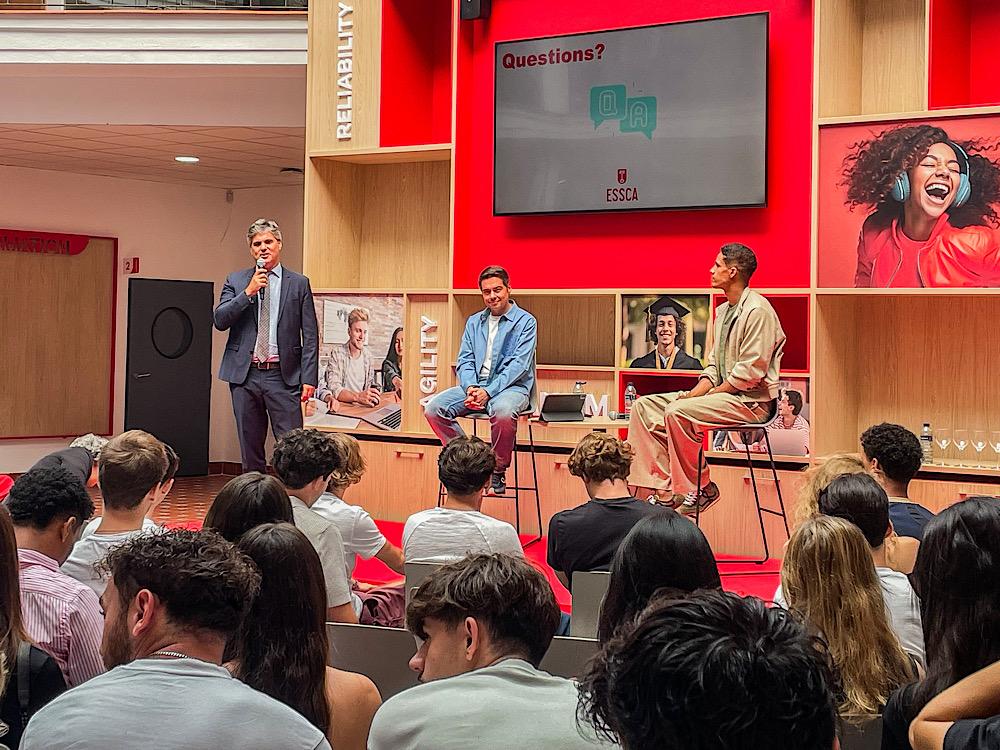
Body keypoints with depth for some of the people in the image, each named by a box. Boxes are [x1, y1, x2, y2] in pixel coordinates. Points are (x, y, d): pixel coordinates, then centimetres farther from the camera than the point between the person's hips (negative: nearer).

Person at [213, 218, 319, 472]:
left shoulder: (299, 284, 5)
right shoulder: (236, 280, 10)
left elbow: (310, 336, 3)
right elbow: (220, 321, -1)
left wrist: (309, 378, -5)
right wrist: (248, 292, -11)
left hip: (282, 375, -2)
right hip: (245, 374, 2)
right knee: (250, 446, 8)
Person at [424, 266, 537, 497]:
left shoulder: (525, 321, 0)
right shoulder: (474, 322, 18)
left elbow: (519, 365, -11)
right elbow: (464, 360, 12)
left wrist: (488, 391, -21)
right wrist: (471, 387, -11)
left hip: (511, 387, -5)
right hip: (475, 385, 5)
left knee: (503, 412, -41)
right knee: (433, 409, -19)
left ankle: (498, 473, -19)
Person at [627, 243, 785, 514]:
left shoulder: (757, 311, -15)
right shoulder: (723, 311, 16)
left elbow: (750, 372, -20)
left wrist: (708, 395, -15)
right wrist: (694, 393, 0)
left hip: (751, 401, -10)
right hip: (722, 393, 10)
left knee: (677, 412, -29)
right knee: (645, 406, -1)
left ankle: (700, 489, -14)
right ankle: (663, 487, -8)